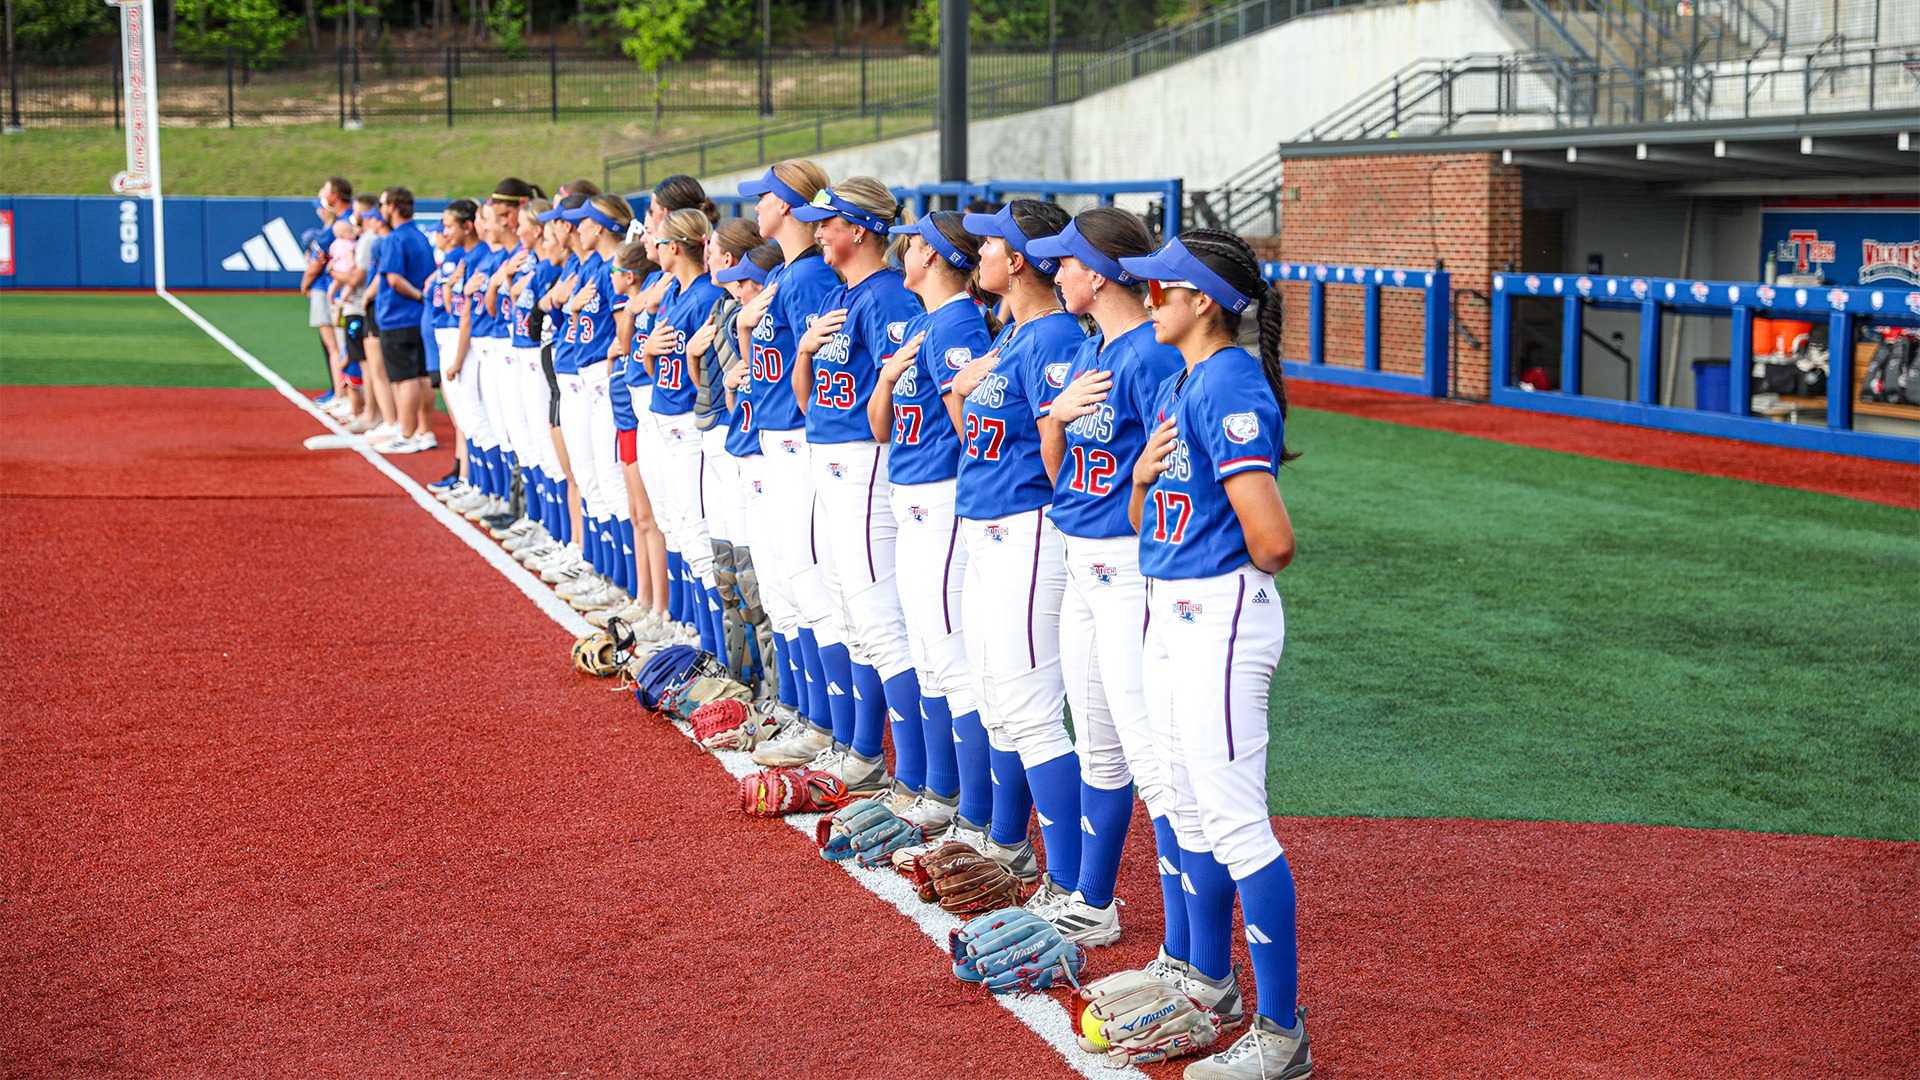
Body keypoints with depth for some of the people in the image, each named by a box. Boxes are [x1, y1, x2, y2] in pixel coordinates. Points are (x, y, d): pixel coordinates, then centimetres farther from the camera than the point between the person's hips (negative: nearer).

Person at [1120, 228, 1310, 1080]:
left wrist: (1249, 574, -5)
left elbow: (1272, 539, -26)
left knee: (1236, 824, -8)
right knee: (1189, 812, 19)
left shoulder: (1232, 386, -17)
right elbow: (1143, 520, 16)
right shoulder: (1175, 386, 13)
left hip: (1221, 618, -10)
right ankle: (1208, 982, 34)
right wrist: (1143, 474, -4)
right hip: (1167, 612, 10)